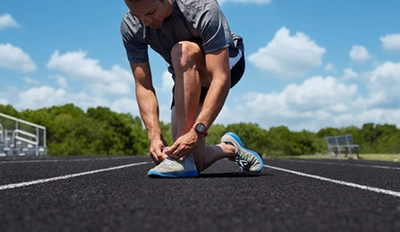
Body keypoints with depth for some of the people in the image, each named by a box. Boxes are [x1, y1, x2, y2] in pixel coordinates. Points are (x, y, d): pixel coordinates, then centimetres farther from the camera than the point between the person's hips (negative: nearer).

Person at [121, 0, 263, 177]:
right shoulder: (130, 27, -22)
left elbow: (221, 80, -39)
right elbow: (143, 87, -20)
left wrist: (197, 132, -47)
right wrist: (154, 136, -32)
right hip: (186, 79, 4)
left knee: (182, 51, -38)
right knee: (194, 164, -8)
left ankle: (181, 158, -32)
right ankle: (229, 148, 29)